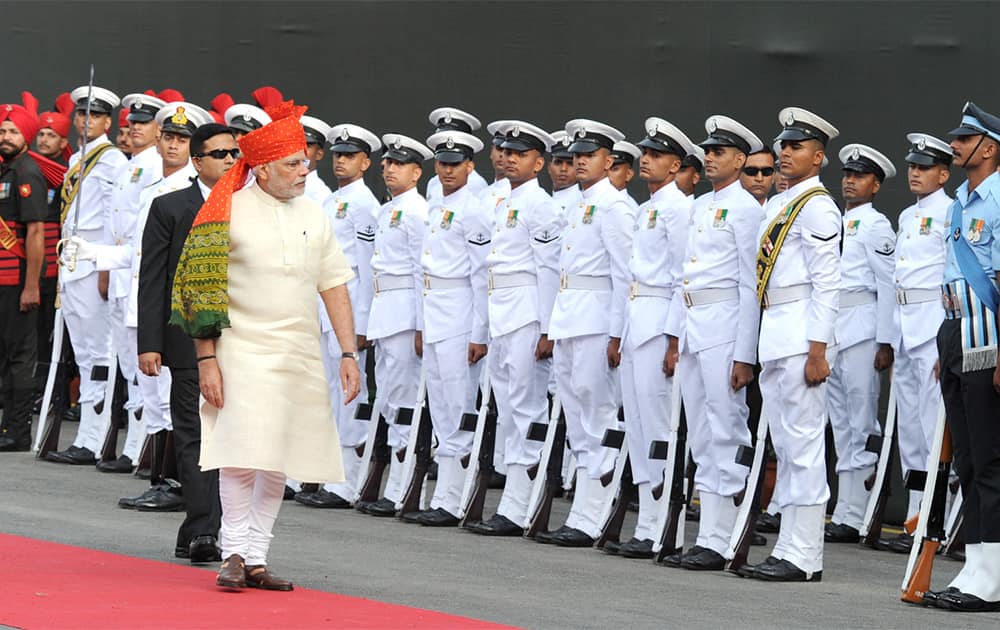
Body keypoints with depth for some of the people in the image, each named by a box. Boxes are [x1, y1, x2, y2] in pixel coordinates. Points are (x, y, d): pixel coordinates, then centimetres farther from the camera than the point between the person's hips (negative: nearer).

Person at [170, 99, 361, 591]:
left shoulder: (313, 217, 10)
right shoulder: (229, 213, -5)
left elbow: (335, 287, 13)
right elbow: (202, 289, -5)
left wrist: (349, 352, 6)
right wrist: (206, 359, -10)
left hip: (300, 356, 5)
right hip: (244, 352, -5)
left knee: (278, 462, 6)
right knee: (242, 454, -14)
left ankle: (256, 558, 13)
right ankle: (234, 551, -3)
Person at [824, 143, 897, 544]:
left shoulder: (875, 225, -4)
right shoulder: (836, 222, 20)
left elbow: (888, 284, -9)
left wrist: (886, 342, -15)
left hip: (860, 327, -8)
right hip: (830, 329, 8)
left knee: (861, 423, -7)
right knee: (841, 425, 9)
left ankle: (854, 517, -8)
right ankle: (845, 513, 11)